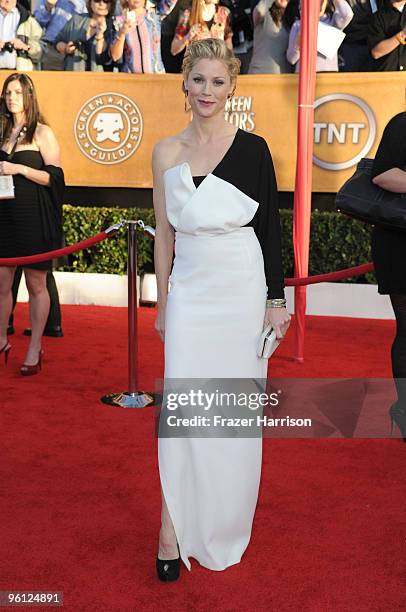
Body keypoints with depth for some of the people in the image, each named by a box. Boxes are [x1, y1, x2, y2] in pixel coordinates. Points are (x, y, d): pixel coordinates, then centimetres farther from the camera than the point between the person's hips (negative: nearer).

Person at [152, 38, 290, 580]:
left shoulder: (252, 149, -3)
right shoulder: (167, 153, 5)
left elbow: (271, 227, 0)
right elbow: (164, 232, 9)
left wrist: (276, 299, -3)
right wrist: (162, 305, 10)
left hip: (242, 290, -1)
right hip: (189, 291, 2)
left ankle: (225, 522, 28)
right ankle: (173, 530, 6)